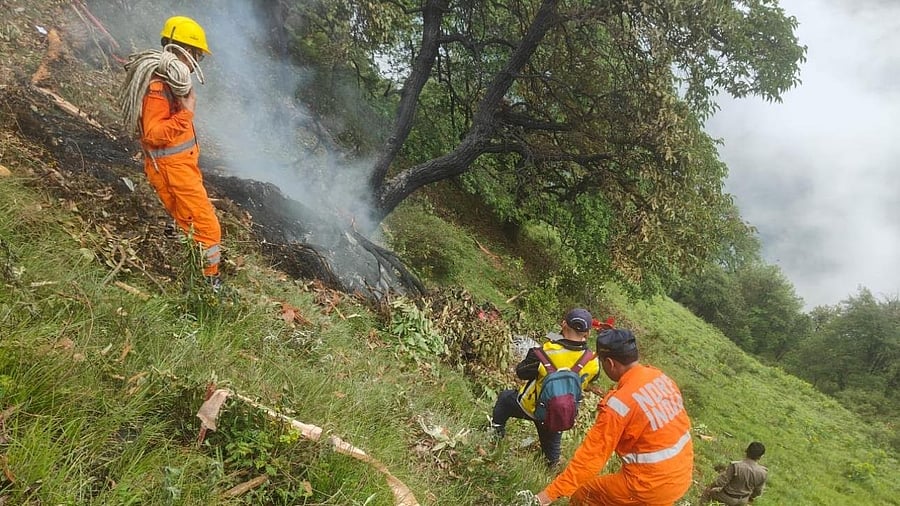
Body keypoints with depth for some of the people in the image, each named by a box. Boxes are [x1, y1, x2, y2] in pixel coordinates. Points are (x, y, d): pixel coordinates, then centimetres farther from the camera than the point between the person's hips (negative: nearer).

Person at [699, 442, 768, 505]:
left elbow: (720, 482, -24)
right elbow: (758, 491, -3)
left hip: (727, 498, -4)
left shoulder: (735, 466, -33)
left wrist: (710, 487, -3)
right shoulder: (762, 473, -21)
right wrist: (751, 498, 19)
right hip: (743, 501, 4)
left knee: (708, 492, 24)